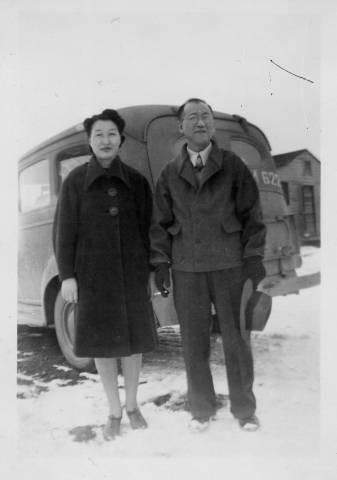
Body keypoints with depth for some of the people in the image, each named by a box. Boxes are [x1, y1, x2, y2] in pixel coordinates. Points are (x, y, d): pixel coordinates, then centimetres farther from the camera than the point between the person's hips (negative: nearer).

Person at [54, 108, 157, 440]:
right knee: (102, 339, 5)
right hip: (93, 272, -1)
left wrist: (150, 270, 2)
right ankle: (114, 412, 23)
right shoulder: (75, 181, -4)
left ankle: (132, 405, 29)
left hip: (131, 270, 1)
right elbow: (64, 230, -4)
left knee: (133, 337, 8)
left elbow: (147, 227, 3)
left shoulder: (135, 181, 0)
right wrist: (67, 276, -9)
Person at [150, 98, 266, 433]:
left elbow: (251, 215, 4)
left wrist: (254, 258, -3)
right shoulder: (169, 174, 10)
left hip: (229, 265, -1)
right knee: (193, 341, 6)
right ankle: (201, 409, 22)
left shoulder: (233, 166, 5)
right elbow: (160, 223, 11)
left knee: (235, 337, 4)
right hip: (186, 269, 2)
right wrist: (160, 264, 4)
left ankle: (244, 409, 21)